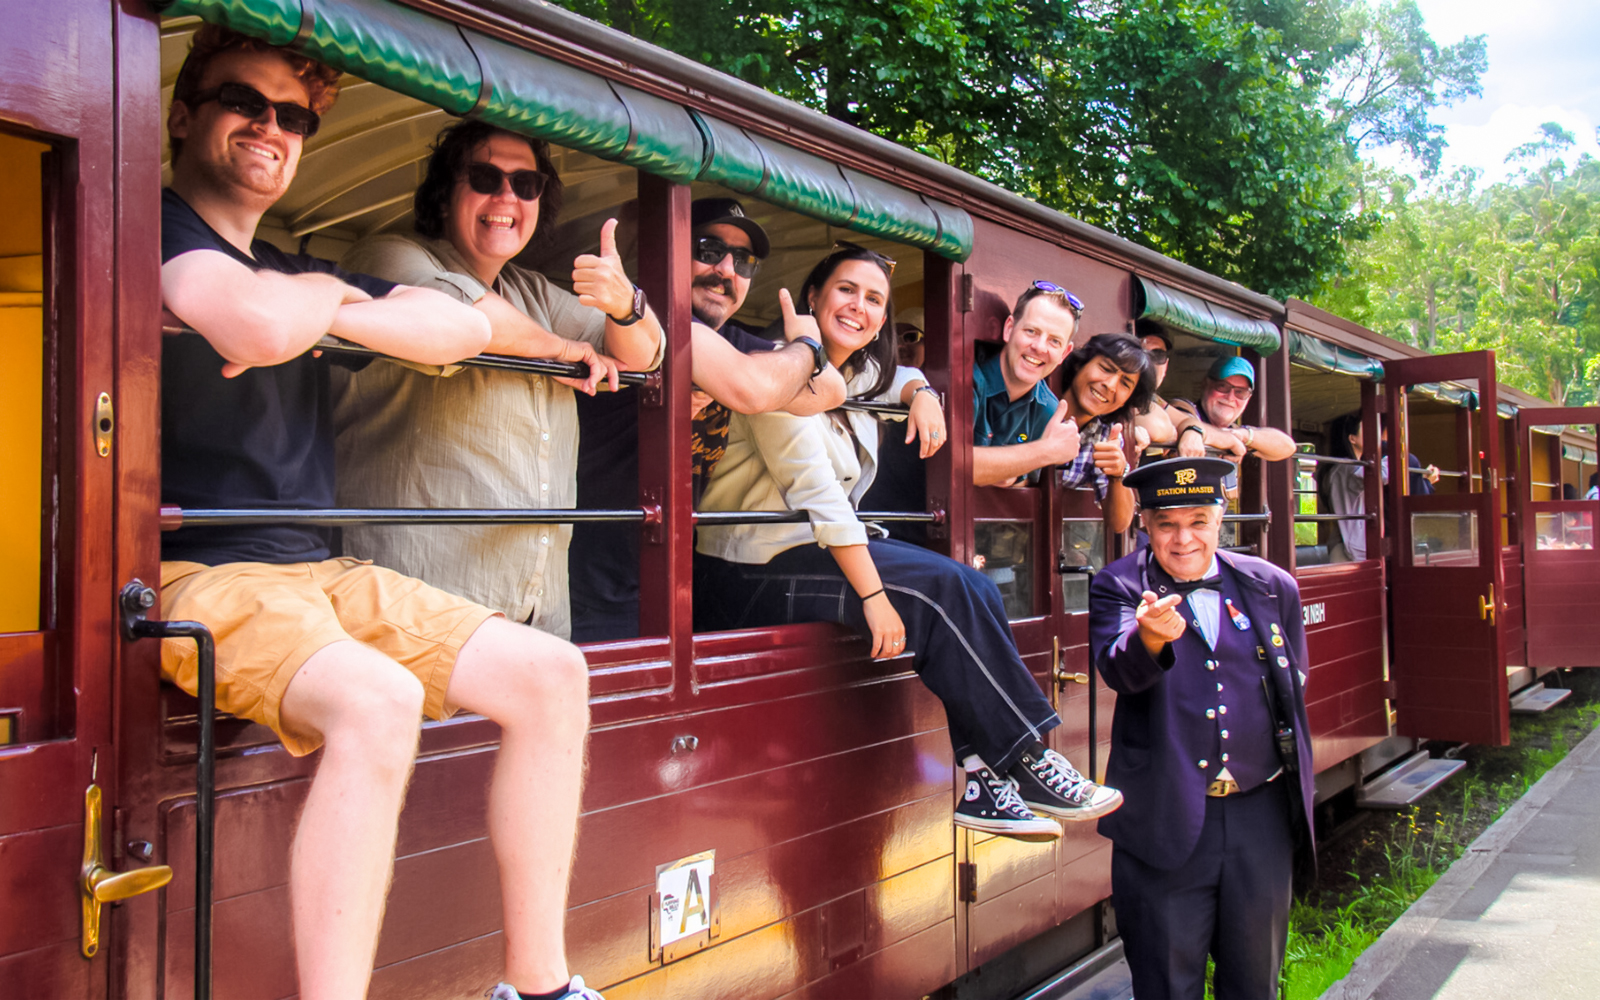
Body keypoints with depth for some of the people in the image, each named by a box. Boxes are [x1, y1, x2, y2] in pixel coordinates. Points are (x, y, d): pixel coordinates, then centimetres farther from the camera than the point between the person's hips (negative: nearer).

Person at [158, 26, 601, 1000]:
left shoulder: (302, 270, 21)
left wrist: (327, 313, -6)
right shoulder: (159, 226, -1)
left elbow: (464, 329, 9)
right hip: (199, 576, -8)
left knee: (550, 673, -4)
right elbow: (258, 326, -23)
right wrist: (319, 292, 0)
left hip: (321, 571, 8)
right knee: (379, 704, -36)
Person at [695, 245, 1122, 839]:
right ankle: (1025, 762, -12)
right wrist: (873, 593, -26)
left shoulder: (860, 377, 15)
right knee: (941, 592, -22)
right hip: (750, 571, -9)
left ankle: (979, 777, -12)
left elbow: (904, 377, 38)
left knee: (970, 591, -11)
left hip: (817, 549, 9)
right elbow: (814, 487, -20)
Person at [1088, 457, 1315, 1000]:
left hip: (1261, 813, 3)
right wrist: (1149, 636, -45)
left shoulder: (1273, 588, 5)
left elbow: (1294, 688, 17)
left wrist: (1295, 790, 14)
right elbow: (1118, 670, -23)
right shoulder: (1117, 588, -4)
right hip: (1167, 818, -3)